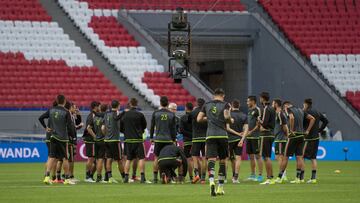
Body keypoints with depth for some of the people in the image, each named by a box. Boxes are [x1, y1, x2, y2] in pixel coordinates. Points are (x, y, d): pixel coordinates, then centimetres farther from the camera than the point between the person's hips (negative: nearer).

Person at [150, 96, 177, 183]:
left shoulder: (155, 113, 0)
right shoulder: (171, 114, 2)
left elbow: (152, 126, 4)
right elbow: (174, 128, 3)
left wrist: (151, 137, 14)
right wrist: (174, 139, 10)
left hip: (158, 139, 0)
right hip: (168, 139, 0)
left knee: (156, 158, 5)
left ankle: (155, 177, 2)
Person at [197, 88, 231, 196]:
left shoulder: (207, 105, 11)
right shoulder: (225, 104, 2)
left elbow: (199, 119, 11)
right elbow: (226, 116, -14)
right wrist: (230, 120, 8)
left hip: (210, 135, 1)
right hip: (222, 135, -1)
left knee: (211, 160, -8)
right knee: (222, 161, 11)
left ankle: (211, 181, -35)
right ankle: (220, 188, 14)